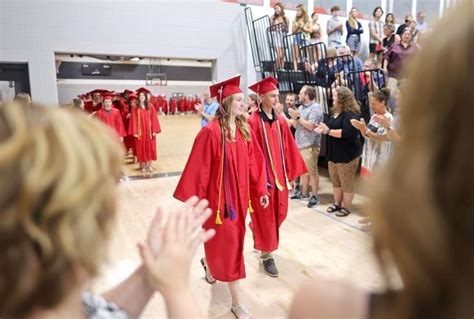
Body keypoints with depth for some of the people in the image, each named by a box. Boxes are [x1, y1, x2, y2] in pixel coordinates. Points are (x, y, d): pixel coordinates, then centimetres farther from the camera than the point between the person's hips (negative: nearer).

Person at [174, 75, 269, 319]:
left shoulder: (243, 130, 3)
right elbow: (199, 169, -17)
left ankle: (209, 263, 54)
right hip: (220, 196, -7)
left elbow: (253, 162, 7)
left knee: (230, 240, 22)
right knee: (228, 243, 3)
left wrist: (261, 190, 7)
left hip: (240, 194, 7)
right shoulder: (211, 132, -18)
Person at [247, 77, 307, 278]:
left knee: (279, 214, 17)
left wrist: (290, 174, 8)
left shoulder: (280, 121, 5)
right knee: (265, 216, 6)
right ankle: (267, 255, 23)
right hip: (262, 176, -6)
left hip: (279, 175, 7)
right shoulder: (253, 122, -14)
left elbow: (288, 149, 8)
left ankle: (262, 236, 46)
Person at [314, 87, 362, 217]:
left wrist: (328, 131, -23)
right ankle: (337, 204, 29)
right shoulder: (335, 113, 14)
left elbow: (347, 132, -28)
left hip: (347, 154, -9)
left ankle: (346, 207, 14)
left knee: (347, 182, 2)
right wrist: (323, 129, 4)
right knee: (335, 181, 16)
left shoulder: (350, 114, -16)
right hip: (334, 153, 9)